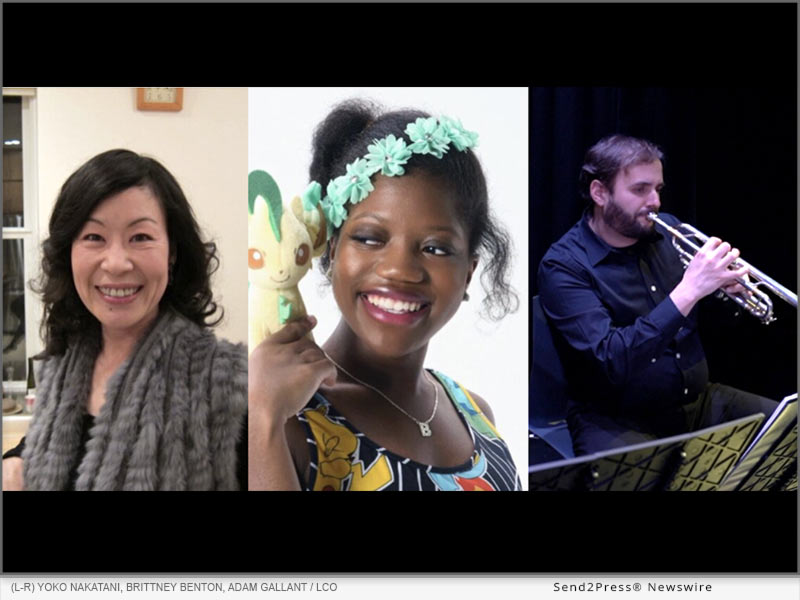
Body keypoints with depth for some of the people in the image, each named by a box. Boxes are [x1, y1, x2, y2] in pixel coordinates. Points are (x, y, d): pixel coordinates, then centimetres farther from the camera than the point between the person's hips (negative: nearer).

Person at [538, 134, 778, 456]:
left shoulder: (668, 230, 5)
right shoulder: (563, 266, -13)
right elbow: (610, 361, -26)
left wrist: (731, 289, -9)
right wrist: (688, 291, -27)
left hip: (697, 402, 7)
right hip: (617, 421, -6)